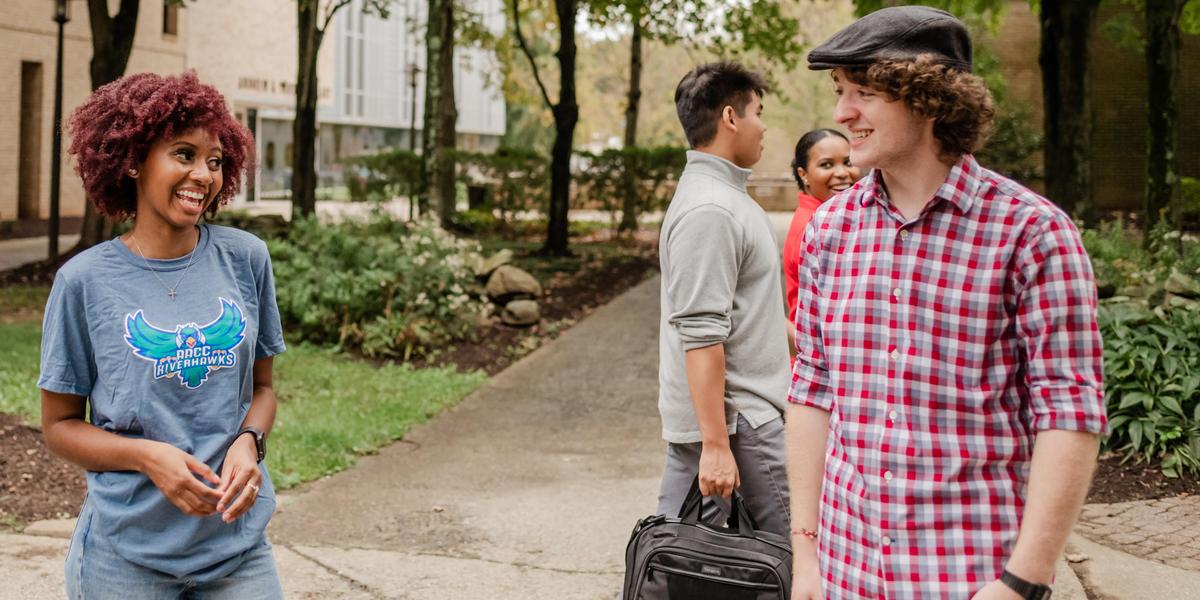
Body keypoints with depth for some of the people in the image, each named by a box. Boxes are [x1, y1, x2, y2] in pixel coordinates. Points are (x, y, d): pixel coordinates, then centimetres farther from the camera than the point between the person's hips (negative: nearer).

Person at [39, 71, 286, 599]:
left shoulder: (246, 259, -1)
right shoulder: (85, 281, -7)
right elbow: (60, 425, -1)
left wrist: (249, 442, -11)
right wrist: (146, 456, -18)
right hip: (126, 551, -2)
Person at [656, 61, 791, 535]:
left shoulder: (717, 193, 15)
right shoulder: (710, 210, -19)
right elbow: (701, 336, -24)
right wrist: (716, 444, -25)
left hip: (695, 418, 10)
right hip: (736, 421, -10)